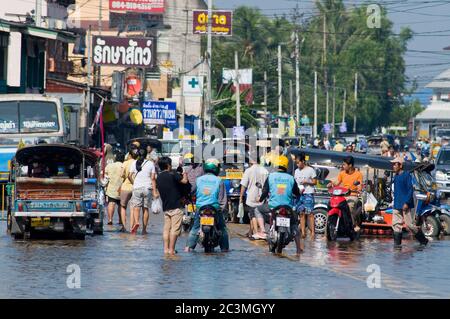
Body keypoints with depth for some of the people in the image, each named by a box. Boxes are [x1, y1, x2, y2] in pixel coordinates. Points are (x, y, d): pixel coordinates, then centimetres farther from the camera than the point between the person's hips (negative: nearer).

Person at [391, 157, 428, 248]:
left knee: (409, 224, -5)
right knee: (396, 224, 1)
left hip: (406, 205, -8)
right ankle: (397, 244, 3)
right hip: (397, 206, 8)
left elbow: (411, 190, -14)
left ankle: (423, 240, 10)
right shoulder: (396, 176, 14)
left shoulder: (406, 175, -9)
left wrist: (407, 203, -20)